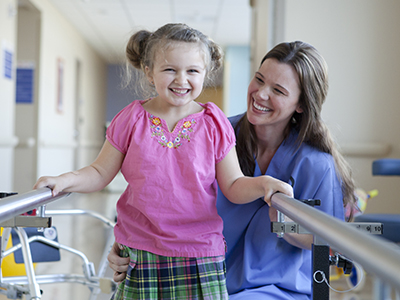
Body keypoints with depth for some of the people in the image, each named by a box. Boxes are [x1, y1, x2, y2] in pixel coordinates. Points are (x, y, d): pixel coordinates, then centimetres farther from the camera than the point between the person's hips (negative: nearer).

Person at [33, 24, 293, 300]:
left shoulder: (214, 124, 0)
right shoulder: (131, 119, 1)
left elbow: (233, 186, 1)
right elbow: (100, 174, 6)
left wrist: (263, 183, -18)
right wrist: (66, 180, -12)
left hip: (199, 253, 0)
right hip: (138, 253, 1)